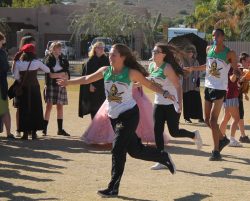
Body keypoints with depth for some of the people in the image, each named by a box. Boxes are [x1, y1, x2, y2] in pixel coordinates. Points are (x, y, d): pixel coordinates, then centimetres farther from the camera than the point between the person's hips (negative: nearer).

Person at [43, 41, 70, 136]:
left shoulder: (63, 61, 13)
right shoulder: (48, 60, 0)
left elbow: (67, 76, 6)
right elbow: (50, 74, -10)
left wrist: (56, 74, -10)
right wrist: (62, 74, -6)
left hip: (61, 86, 4)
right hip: (50, 85, -4)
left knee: (60, 107, 5)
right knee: (49, 106, -7)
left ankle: (60, 129, 11)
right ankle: (44, 129, -4)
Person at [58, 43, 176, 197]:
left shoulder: (131, 73, -11)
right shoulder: (105, 71, 2)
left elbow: (149, 84, -3)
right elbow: (87, 79, 12)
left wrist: (164, 93, -14)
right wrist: (69, 82, 11)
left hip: (129, 115, -5)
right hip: (114, 116, 5)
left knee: (118, 149, -13)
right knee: (135, 150, 10)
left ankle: (113, 188, -7)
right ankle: (164, 157, 34)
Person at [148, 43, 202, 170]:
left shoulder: (167, 68, -18)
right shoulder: (151, 66, 4)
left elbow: (178, 85, -20)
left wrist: (179, 103, -27)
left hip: (172, 104, -7)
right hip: (158, 104, 7)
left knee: (174, 132, -2)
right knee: (157, 131, -3)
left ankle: (194, 135, 29)